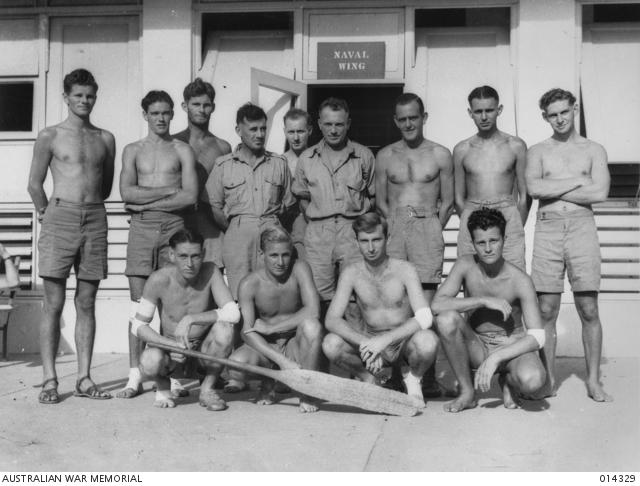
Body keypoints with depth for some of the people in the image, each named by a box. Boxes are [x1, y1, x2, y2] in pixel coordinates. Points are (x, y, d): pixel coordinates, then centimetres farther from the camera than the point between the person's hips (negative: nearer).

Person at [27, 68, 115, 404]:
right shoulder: (50, 136, 4)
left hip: (95, 220, 3)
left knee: (86, 303, 5)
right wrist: (48, 213, 11)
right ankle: (49, 379, 0)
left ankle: (84, 378, 9)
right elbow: (35, 184, 7)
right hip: (60, 218, -3)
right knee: (54, 304, -3)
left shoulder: (105, 139, 14)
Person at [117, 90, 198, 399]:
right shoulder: (133, 150, 14)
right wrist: (168, 191, -5)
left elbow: (190, 196, -5)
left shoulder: (182, 151, 9)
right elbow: (127, 192, -1)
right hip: (141, 228, 1)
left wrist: (146, 201, -5)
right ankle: (135, 376, 2)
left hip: (173, 227, -1)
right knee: (138, 301, -1)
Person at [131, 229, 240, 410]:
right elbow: (138, 326, -11)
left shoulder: (210, 272, -16)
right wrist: (171, 344, -27)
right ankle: (163, 385, 6)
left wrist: (190, 318, -34)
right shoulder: (158, 280, -17)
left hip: (204, 351, 1)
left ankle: (207, 389, -6)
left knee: (224, 328, -31)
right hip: (170, 349, -1)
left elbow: (233, 313, -26)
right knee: (150, 362, -35)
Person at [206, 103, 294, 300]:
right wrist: (234, 230, 3)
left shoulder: (279, 163, 14)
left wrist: (273, 228, 7)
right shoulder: (223, 165, 9)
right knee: (240, 297, -7)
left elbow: (288, 204, 17)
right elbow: (214, 206, 8)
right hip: (238, 234, -1)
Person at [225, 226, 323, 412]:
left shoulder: (299, 269, -13)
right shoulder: (249, 285, -13)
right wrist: (281, 361, -33)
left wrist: (269, 327, -22)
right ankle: (268, 383, 5)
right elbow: (247, 332, -21)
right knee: (236, 363, -33)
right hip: (265, 346, 0)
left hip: (295, 345, 0)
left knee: (312, 325, -34)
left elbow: (313, 311, -26)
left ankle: (307, 392, -14)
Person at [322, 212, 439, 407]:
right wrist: (363, 342, -32)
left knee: (427, 341, -37)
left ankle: (412, 378, 0)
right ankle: (369, 379, 4)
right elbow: (332, 320, -15)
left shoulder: (405, 270, -14)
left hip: (403, 341, -2)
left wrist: (386, 338, -35)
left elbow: (424, 318, -24)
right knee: (330, 344, -27)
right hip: (370, 341, 2)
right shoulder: (351, 274, -8)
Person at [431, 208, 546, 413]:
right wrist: (484, 300, -28)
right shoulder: (466, 265, -12)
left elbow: (537, 338, -22)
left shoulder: (520, 281, -18)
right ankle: (467, 392, -12)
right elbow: (436, 305, -23)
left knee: (532, 379, -37)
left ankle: (508, 380, 4)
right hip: (476, 346, 2)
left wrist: (495, 358, -31)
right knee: (446, 319, -31)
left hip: (511, 345, -2)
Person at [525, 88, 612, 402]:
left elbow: (600, 193, -5)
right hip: (547, 229, 0)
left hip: (582, 227, 0)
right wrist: (578, 181, -6)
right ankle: (548, 380, 8)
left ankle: (593, 381, 7)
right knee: (546, 310, -1)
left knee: (589, 309, -1)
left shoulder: (594, 150, 12)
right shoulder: (538, 151, 12)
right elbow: (534, 187, -7)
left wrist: (552, 190, -4)